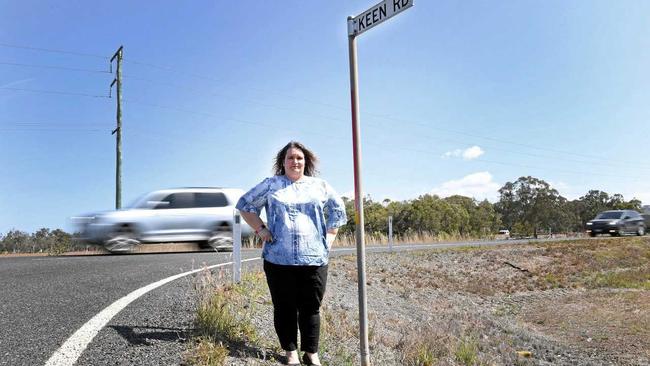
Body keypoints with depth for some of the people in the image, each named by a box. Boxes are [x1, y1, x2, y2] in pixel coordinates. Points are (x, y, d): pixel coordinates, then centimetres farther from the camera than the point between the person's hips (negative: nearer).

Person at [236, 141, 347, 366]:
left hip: (314, 259, 1)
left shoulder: (320, 186, 12)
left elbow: (338, 210, 22)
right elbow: (245, 204, 13)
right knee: (284, 308, 6)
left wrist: (330, 236, 11)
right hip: (279, 259, -1)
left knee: (311, 308, 5)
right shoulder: (270, 185, 8)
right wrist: (260, 229, 3)